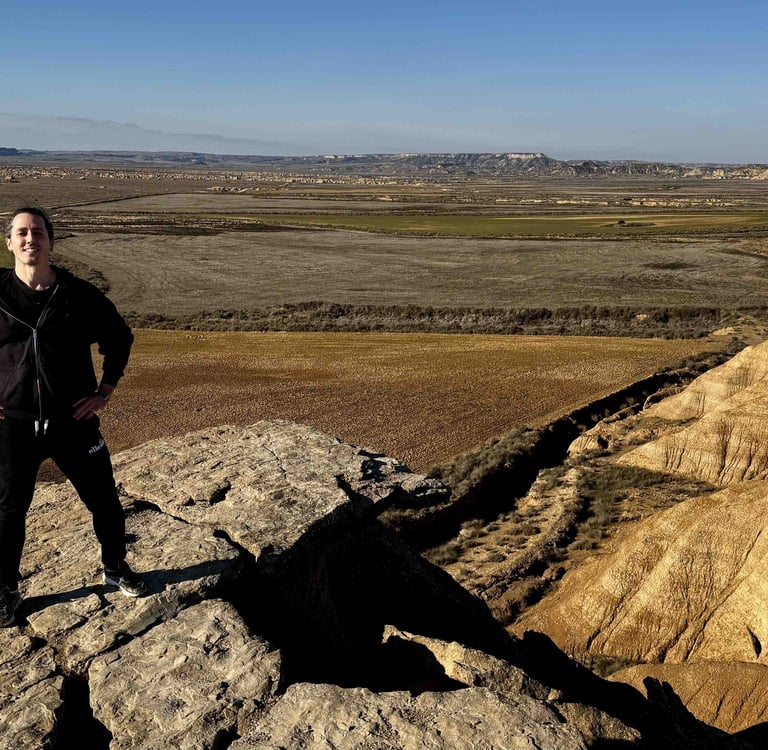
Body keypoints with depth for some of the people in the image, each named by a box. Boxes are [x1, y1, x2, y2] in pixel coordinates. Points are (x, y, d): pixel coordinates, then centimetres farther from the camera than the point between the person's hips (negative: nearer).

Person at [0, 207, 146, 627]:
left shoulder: (79, 295, -5)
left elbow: (119, 337, 9)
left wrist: (105, 391, 4)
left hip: (73, 422, 1)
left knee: (104, 502, 10)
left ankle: (115, 569, 35)